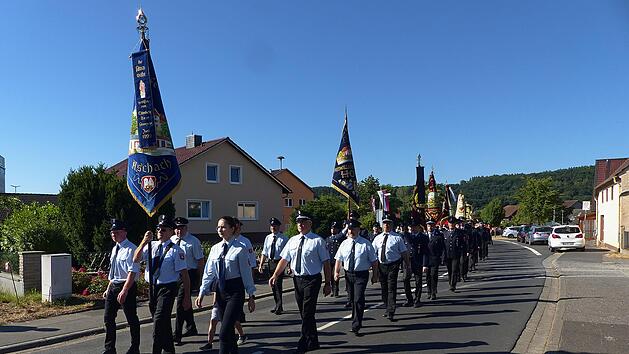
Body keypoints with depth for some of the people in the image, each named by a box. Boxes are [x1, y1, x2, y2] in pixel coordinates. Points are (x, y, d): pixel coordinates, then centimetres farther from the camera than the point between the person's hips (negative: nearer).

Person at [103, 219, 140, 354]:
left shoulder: (131, 249, -15)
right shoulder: (114, 249, 12)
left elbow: (132, 272, -21)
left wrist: (124, 291, -26)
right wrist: (108, 289, 17)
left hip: (127, 287, -8)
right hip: (113, 286, 8)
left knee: (132, 319, 5)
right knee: (108, 318, 11)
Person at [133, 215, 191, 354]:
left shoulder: (176, 250, -11)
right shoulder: (151, 245, 5)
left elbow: (184, 275, -10)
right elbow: (136, 259, -8)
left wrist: (187, 297, -11)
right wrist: (144, 241, -21)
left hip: (167, 289, -6)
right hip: (152, 288, 6)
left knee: (159, 322, -15)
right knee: (163, 322, 20)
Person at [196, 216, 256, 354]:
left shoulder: (240, 248, -10)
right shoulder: (215, 248, 7)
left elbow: (247, 273, -7)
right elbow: (208, 273, 10)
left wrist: (251, 296, -5)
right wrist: (202, 293, 6)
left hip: (235, 291, -6)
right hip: (220, 289, 6)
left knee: (224, 333, -12)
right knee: (229, 330, 15)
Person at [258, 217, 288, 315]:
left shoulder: (284, 238, -5)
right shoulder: (268, 238, 10)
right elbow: (264, 252, 11)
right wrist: (261, 265, 4)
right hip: (270, 263, 6)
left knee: (278, 285, -12)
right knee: (273, 285, 13)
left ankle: (279, 307, -3)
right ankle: (277, 305, 27)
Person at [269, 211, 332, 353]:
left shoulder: (317, 241, -6)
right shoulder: (292, 240, 9)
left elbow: (326, 263, -7)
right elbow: (284, 259, 9)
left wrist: (327, 283, -9)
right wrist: (275, 275, -3)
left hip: (312, 280, -6)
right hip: (297, 279, 6)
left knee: (307, 313, -7)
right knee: (304, 313, 13)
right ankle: (313, 342, 28)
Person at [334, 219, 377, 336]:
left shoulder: (365, 244, -7)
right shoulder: (344, 243, 4)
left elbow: (374, 261, -2)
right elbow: (338, 259, 10)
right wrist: (336, 272, -2)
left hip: (361, 275, -5)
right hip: (348, 274, 5)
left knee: (358, 300, -13)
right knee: (352, 299, 16)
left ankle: (356, 326, -6)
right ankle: (356, 321, 35)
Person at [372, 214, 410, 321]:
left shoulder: (397, 237, -2)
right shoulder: (377, 238, 8)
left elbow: (404, 252, -1)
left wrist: (407, 266, -2)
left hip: (393, 265, -4)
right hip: (381, 265, 4)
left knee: (391, 288, -10)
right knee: (384, 288, 14)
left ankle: (391, 313, -9)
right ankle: (387, 308, 31)